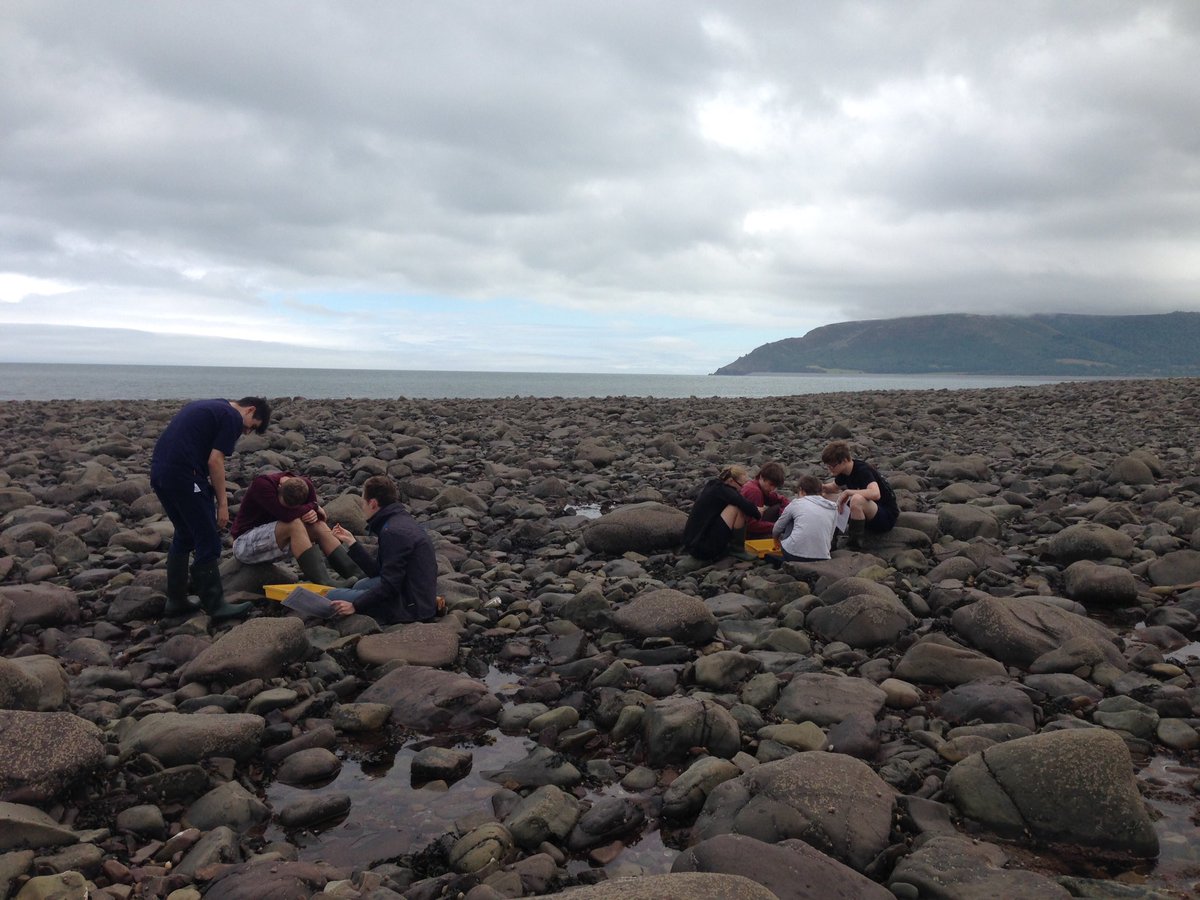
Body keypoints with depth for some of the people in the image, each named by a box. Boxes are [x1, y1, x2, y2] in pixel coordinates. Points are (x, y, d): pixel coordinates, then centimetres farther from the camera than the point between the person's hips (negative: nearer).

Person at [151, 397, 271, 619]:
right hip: (183, 475, -9)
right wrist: (222, 503, -2)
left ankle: (175, 600, 25)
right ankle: (214, 604, 6)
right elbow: (215, 461, -10)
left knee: (183, 536, 21)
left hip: (158, 472, 9)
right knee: (208, 542, 0)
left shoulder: (207, 406, 24)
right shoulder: (232, 418, -3)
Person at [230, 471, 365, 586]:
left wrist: (315, 514, -28)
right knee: (294, 524, -32)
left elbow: (322, 515, -4)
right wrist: (314, 506, -22)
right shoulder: (262, 484, -25)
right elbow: (286, 514, -37)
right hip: (244, 543, -7)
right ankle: (322, 582, -42)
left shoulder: (305, 485, -7)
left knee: (318, 526, -16)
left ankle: (358, 575, -25)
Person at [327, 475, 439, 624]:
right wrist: (351, 542, 15)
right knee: (361, 586, 30)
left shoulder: (394, 532, -19)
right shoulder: (403, 521, 12)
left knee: (332, 597, -5)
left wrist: (355, 606, -16)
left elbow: (390, 583, -22)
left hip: (410, 607, -10)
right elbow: (378, 572, 13)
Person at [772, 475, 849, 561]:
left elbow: (776, 530, 22)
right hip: (821, 557, 2)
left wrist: (780, 537, 45)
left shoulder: (796, 503, 11)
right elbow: (830, 536, 17)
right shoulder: (834, 508, 15)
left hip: (794, 556, -2)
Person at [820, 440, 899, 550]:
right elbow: (834, 487, 25)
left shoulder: (862, 470, -22)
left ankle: (854, 545, -23)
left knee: (857, 499, -35)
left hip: (887, 517, -9)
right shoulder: (845, 472, 3)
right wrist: (820, 488, 3)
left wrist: (847, 492, -29)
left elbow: (875, 494, -40)